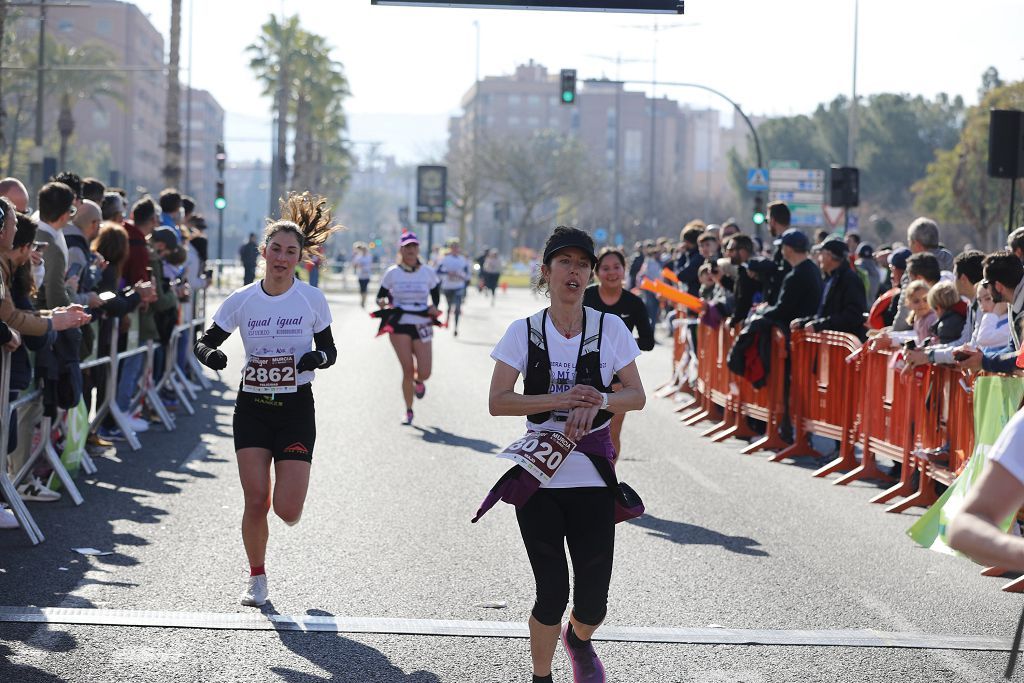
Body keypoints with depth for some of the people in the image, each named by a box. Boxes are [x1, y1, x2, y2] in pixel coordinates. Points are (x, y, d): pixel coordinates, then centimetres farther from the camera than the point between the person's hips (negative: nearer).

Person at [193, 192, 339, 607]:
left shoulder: (312, 300, -4)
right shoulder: (241, 301, -3)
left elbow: (329, 350, 5)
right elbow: (204, 342, 2)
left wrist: (317, 358, -18)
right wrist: (209, 354, -21)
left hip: (296, 408, -1)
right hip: (252, 407, 1)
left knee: (286, 510, -9)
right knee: (255, 502, -4)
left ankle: (291, 502, 31)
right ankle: (257, 579, 16)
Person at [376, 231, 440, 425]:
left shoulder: (428, 272, 4)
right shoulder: (392, 273, 2)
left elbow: (436, 294, 15)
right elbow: (380, 296, 8)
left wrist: (434, 307, -6)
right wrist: (382, 302, -15)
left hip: (421, 326, 1)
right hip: (399, 325, -1)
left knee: (424, 372, -6)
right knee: (407, 369, -7)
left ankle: (418, 381, 34)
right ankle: (408, 411, 9)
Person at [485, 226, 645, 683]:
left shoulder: (611, 328, 1)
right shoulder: (524, 332, -1)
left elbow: (636, 396, 3)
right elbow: (498, 402, -7)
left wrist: (599, 402, -18)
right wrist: (559, 400, -20)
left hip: (593, 478, 1)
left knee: (593, 602, 1)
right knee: (552, 595, -3)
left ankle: (578, 640, 38)